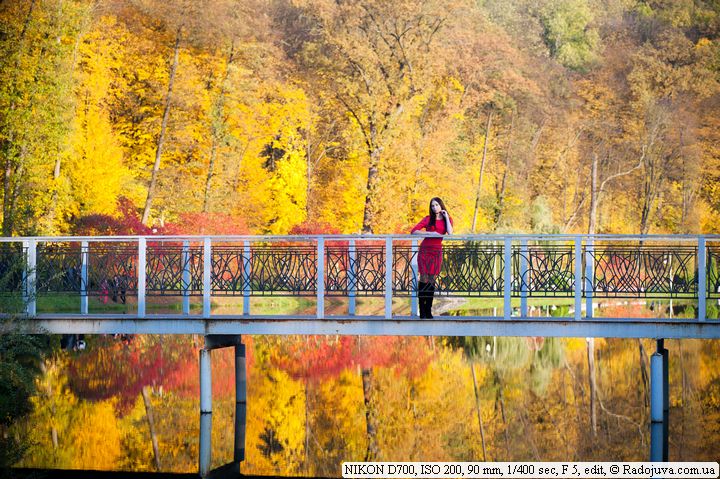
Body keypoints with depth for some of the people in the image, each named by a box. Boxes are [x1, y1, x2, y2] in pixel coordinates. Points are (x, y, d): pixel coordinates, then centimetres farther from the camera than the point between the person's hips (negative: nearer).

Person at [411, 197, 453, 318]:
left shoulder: (448, 219, 9)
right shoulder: (428, 219, 2)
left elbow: (450, 233, -11)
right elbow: (413, 231, -8)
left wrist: (446, 217, -6)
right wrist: (430, 233, -14)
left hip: (437, 251, 2)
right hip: (425, 249, -2)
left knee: (432, 280, 2)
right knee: (424, 279, -6)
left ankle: (428, 311, 5)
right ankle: (422, 312, -5)